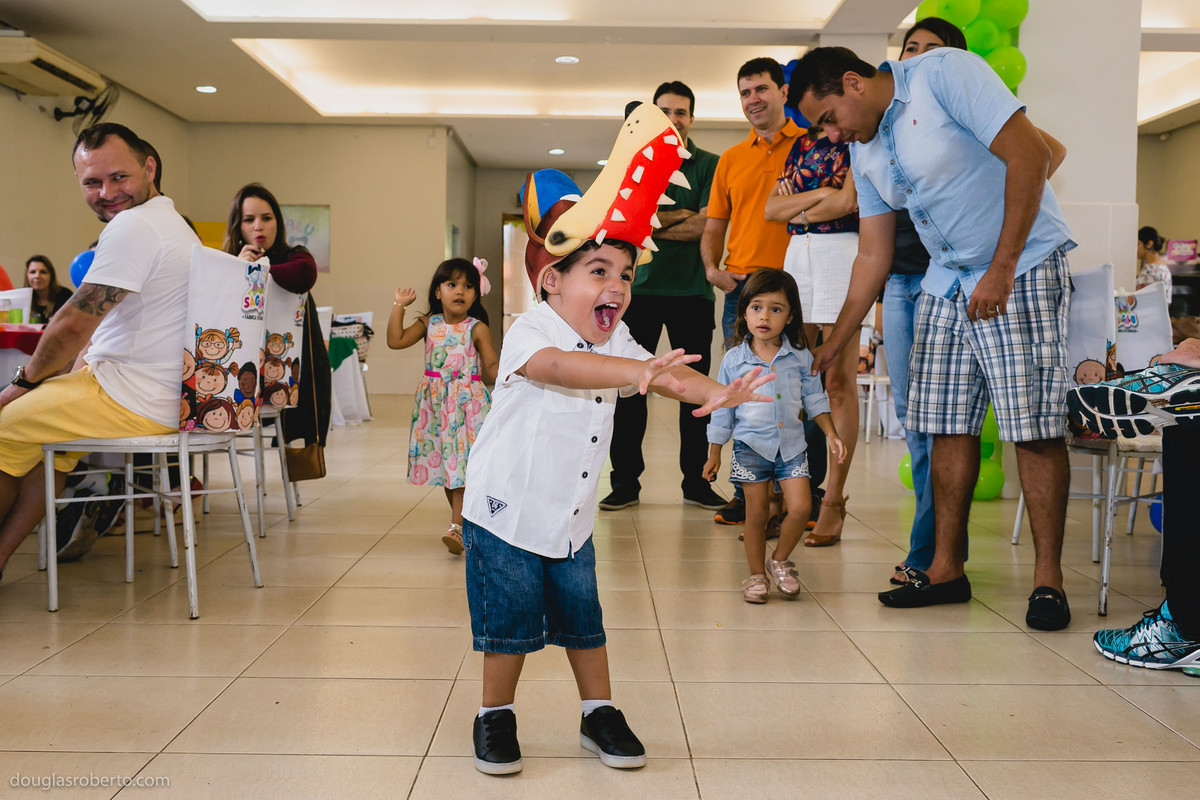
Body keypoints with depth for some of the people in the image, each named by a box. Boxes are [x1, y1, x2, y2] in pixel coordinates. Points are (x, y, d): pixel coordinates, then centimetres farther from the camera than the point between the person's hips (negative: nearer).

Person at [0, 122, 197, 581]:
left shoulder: (132, 225, -17)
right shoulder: (171, 222, 17)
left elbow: (74, 325, -18)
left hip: (133, 403, -10)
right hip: (168, 398, 10)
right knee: (47, 432, 26)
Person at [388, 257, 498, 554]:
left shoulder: (477, 329, -4)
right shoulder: (429, 324, 6)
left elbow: (491, 368, -4)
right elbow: (395, 340, 0)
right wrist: (399, 305, 1)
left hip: (466, 403, -4)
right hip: (435, 404, 4)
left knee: (462, 462, -11)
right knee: (445, 462, 11)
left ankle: (457, 527, -10)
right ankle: (464, 519, 26)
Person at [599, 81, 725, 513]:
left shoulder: (709, 165, 6)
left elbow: (705, 227, -7)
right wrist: (680, 216, -9)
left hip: (692, 289, -1)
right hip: (640, 286, 1)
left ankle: (696, 481, 13)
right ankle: (625, 481, 8)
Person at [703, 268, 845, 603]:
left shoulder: (801, 357, 1)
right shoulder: (734, 360, -2)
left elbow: (814, 398, 10)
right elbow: (722, 408, 4)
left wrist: (831, 435, 2)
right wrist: (714, 453, 4)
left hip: (791, 445, 2)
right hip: (751, 446, -1)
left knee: (800, 506, -7)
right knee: (756, 514, 3)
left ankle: (779, 560, 17)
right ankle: (756, 574, 19)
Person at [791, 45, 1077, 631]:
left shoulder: (945, 73, -11)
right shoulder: (864, 150, 11)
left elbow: (1029, 154, -18)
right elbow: (872, 255, 13)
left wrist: (1002, 269, -19)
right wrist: (832, 346, 11)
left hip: (1023, 266, -7)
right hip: (946, 284, 7)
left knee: (1032, 426, -9)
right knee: (949, 426, 4)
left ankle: (1047, 578, 0)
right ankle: (946, 569, 12)